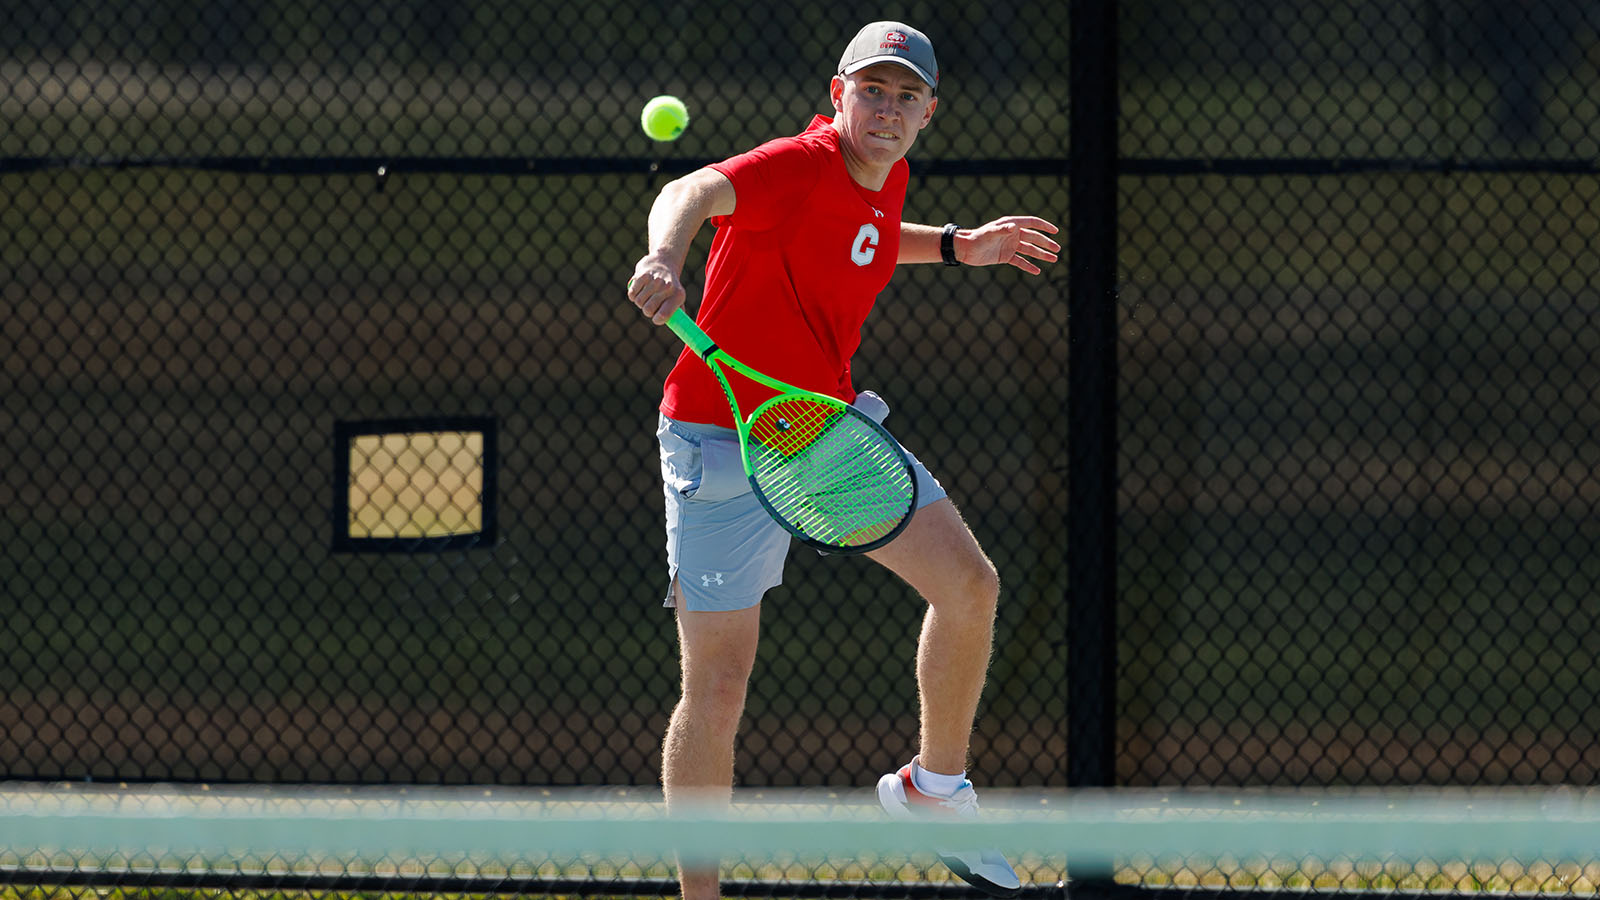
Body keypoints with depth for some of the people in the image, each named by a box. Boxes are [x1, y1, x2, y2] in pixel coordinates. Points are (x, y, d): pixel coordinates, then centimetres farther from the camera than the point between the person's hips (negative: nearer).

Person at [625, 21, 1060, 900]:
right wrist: (665, 255, -63)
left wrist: (956, 247, 22)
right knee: (716, 687, -6)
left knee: (968, 584, 1)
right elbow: (693, 193, -42)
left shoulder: (885, 178, 3)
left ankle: (934, 787, 23)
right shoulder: (799, 168, -21)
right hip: (724, 445, -7)